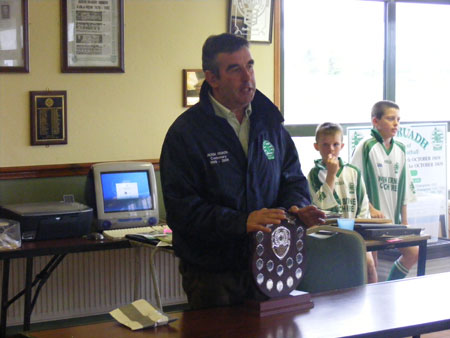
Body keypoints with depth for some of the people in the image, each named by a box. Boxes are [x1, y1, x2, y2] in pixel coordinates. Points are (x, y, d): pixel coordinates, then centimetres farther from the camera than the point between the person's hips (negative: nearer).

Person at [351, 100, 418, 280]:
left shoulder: (400, 149, 11)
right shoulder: (366, 147, -7)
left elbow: (404, 189, 15)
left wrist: (404, 221, 12)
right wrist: (370, 209, -17)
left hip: (394, 218, 6)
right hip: (371, 218, -6)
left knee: (413, 253, 3)